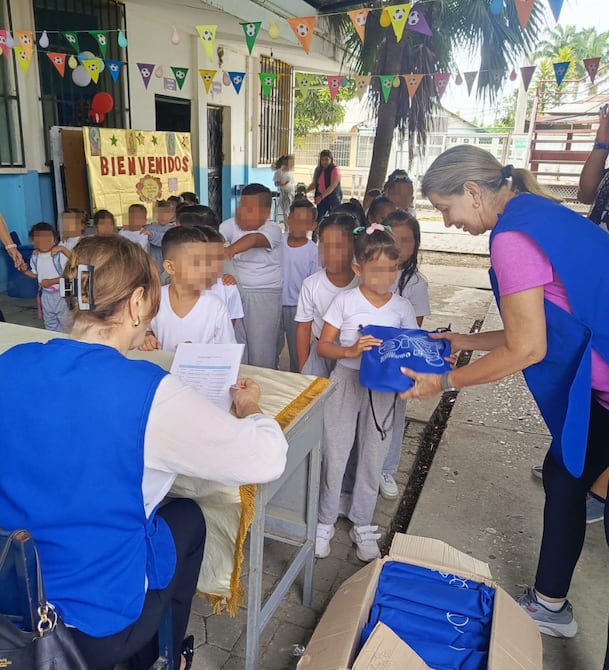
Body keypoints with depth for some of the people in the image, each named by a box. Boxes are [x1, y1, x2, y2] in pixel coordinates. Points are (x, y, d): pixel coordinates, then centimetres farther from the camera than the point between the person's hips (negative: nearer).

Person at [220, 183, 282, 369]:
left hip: (265, 296, -4)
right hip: (237, 292, 5)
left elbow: (254, 239, -37)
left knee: (260, 350, 2)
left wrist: (231, 249, -56)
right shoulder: (232, 224, -2)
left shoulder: (273, 229, -16)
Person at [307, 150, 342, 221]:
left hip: (333, 199, -6)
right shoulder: (318, 170, 8)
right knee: (318, 219, 2)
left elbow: (332, 186, -21)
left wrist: (321, 196, -30)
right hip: (321, 199, 6)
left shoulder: (334, 170, -11)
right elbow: (314, 184, 15)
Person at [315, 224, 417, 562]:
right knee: (334, 457, 5)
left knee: (372, 459, 12)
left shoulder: (402, 306, 1)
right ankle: (325, 522, 24)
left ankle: (362, 525, 30)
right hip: (346, 382, -2)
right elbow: (322, 346, -5)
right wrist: (352, 350, -23)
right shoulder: (345, 301, -5)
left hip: (383, 388, 2)